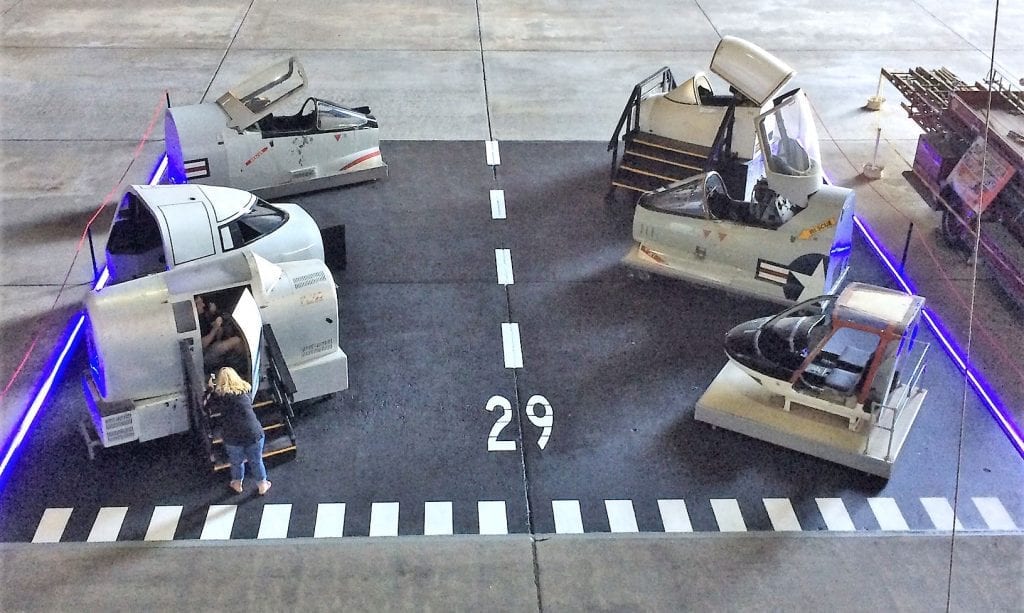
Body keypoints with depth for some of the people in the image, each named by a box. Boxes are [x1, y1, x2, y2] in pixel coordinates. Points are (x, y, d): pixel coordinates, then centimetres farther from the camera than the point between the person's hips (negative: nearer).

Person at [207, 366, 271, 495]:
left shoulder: (219, 394, -8)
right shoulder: (244, 389, 0)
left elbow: (210, 408, 7)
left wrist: (211, 390, 15)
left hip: (233, 437, -1)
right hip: (254, 433, 1)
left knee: (236, 462, 24)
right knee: (256, 461, 21)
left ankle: (237, 484, 46)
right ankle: (262, 485, 38)